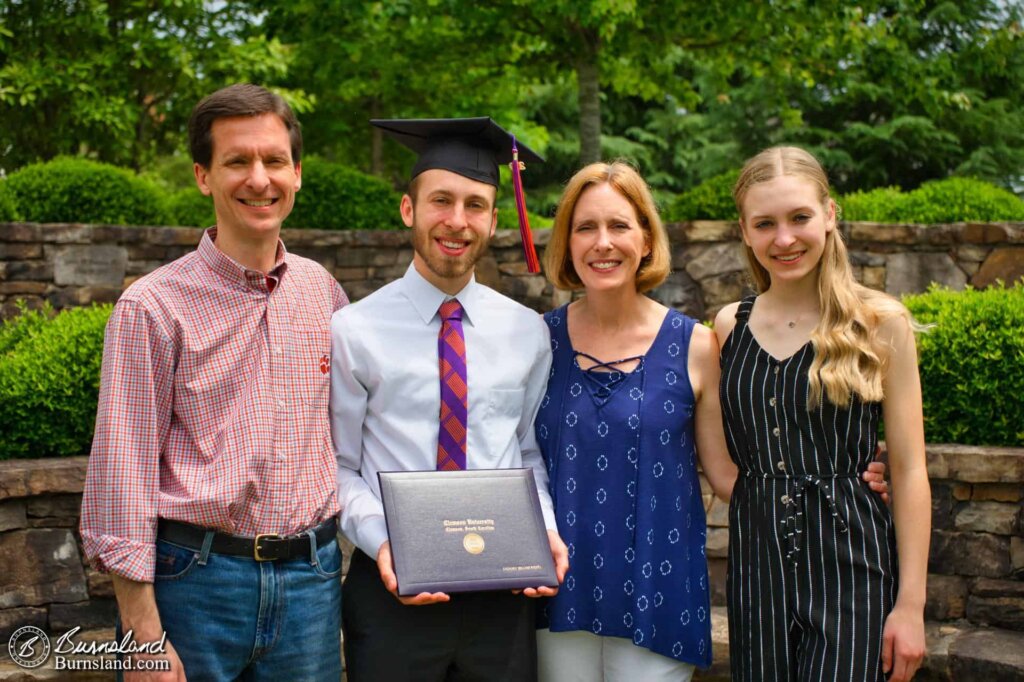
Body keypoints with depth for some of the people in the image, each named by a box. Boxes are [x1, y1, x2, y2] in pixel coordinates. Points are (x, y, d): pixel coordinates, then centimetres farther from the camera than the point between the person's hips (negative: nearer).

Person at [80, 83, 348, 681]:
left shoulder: (324, 291, 6)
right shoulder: (155, 306, -7)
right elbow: (123, 470, -9)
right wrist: (144, 634, -11)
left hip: (312, 576, 4)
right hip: (196, 580, -4)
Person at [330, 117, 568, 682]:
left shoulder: (527, 332, 4)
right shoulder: (353, 332, -4)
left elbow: (531, 452, 10)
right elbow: (339, 466, -2)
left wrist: (544, 527, -7)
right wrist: (380, 539, -16)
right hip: (392, 588, -2)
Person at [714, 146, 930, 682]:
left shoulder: (880, 322, -4)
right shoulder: (729, 326, 6)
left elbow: (909, 470, -5)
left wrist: (911, 603, -8)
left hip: (850, 563, -3)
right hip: (757, 565, 3)